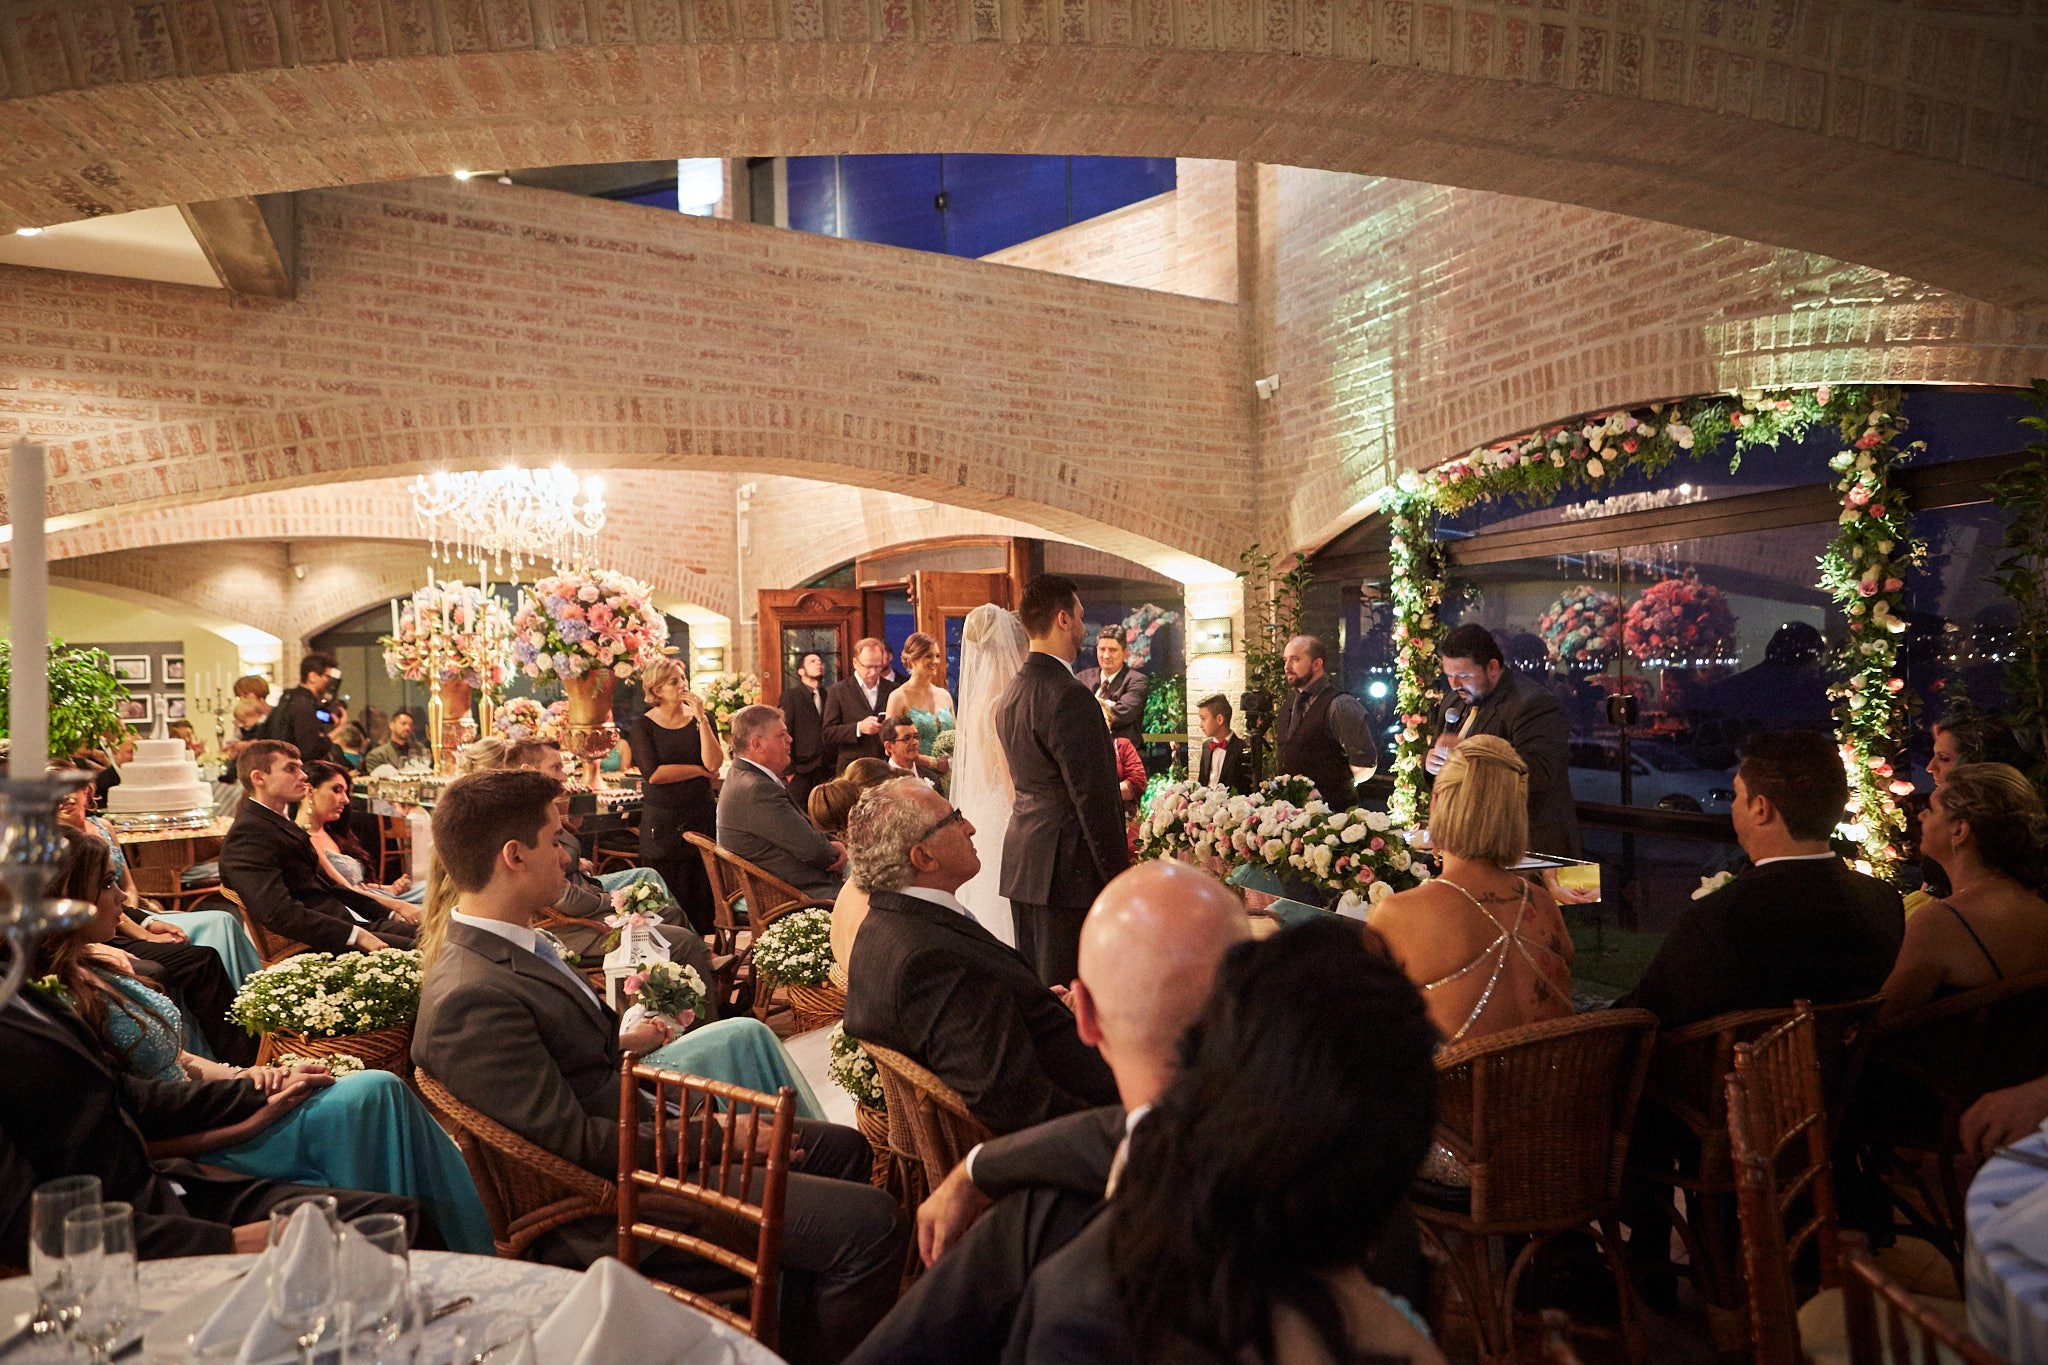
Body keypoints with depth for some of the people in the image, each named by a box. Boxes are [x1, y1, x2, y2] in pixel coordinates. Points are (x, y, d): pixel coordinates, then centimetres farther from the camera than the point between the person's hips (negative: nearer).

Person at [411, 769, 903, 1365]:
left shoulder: (489, 944, 6)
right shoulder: (473, 997, -26)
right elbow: (574, 1141, -25)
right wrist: (717, 1136, -18)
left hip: (638, 1123, 11)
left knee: (842, 1149, 17)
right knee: (869, 1222, -16)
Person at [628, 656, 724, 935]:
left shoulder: (702, 719, 5)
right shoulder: (644, 726, 0)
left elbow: (715, 763, -10)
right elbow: (653, 773, -13)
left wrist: (701, 718, -14)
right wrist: (700, 770, -7)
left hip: (703, 816, 2)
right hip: (662, 822, -2)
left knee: (704, 893, 2)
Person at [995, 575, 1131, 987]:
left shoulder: (1011, 692, 12)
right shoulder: (1069, 696, -17)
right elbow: (1094, 798, -19)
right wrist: (1120, 877, -14)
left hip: (1023, 861, 9)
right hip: (1067, 869, -9)